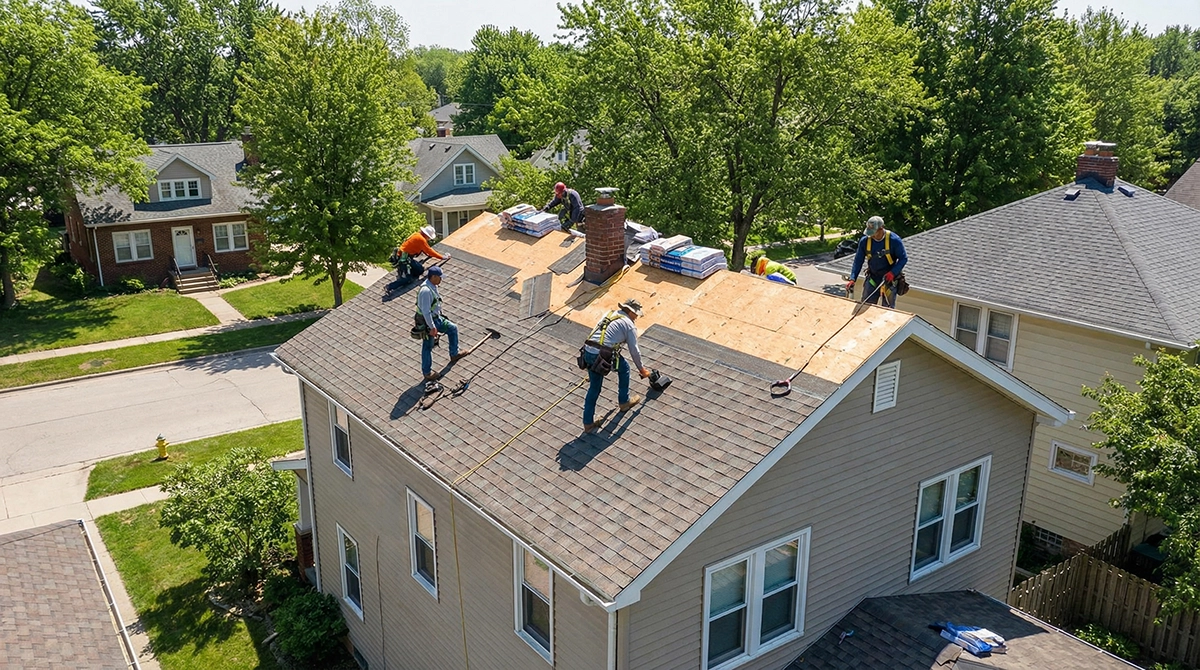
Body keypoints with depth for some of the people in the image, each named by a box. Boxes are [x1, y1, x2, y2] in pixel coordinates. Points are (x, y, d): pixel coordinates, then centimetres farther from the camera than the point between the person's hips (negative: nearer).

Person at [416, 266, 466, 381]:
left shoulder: (433, 286, 1)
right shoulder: (425, 291, -31)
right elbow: (426, 311, -29)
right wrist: (432, 327, -24)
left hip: (436, 318, 10)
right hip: (427, 322, -10)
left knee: (453, 328, 19)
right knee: (427, 347, 4)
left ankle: (454, 355, 34)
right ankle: (427, 373, 18)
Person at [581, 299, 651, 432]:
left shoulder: (609, 314, 23)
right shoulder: (629, 325, 3)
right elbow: (634, 351, 6)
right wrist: (641, 369, 20)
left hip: (587, 352, 6)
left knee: (594, 388, 17)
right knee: (624, 368, 23)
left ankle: (588, 423, 18)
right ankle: (624, 402, 34)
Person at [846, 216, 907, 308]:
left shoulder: (894, 240, -17)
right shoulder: (864, 241, -8)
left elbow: (903, 258, -9)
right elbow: (858, 261, -2)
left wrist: (893, 273, -23)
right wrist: (852, 279, -12)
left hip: (889, 279, -3)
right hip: (872, 278, 3)